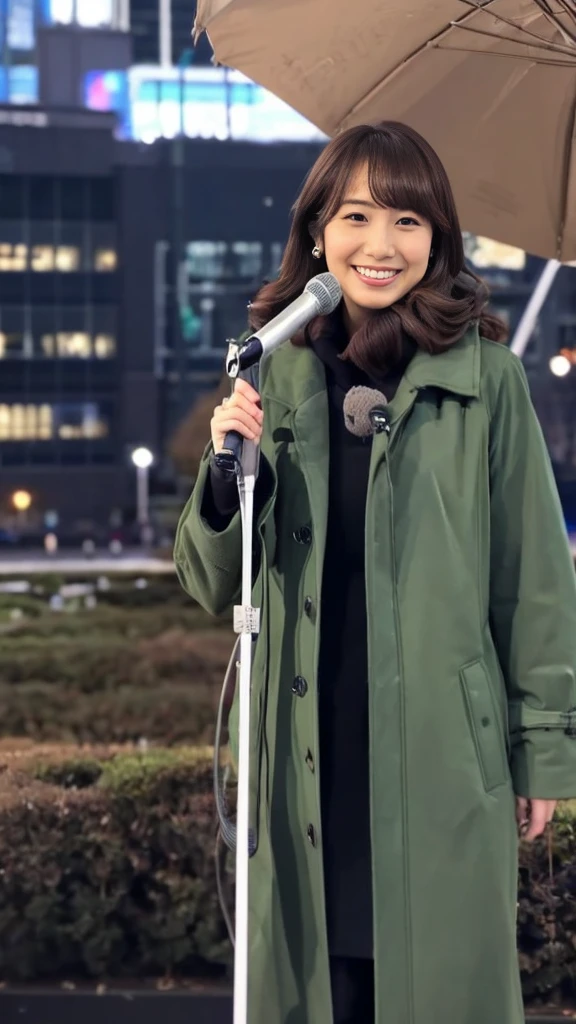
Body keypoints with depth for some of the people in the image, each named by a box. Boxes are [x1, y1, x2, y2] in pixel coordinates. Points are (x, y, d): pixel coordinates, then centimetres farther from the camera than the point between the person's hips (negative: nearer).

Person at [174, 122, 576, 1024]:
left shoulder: (484, 376, -3)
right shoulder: (278, 376, 5)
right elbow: (215, 587, 8)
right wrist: (226, 471, -11)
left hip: (443, 758, -2)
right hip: (310, 758, 2)